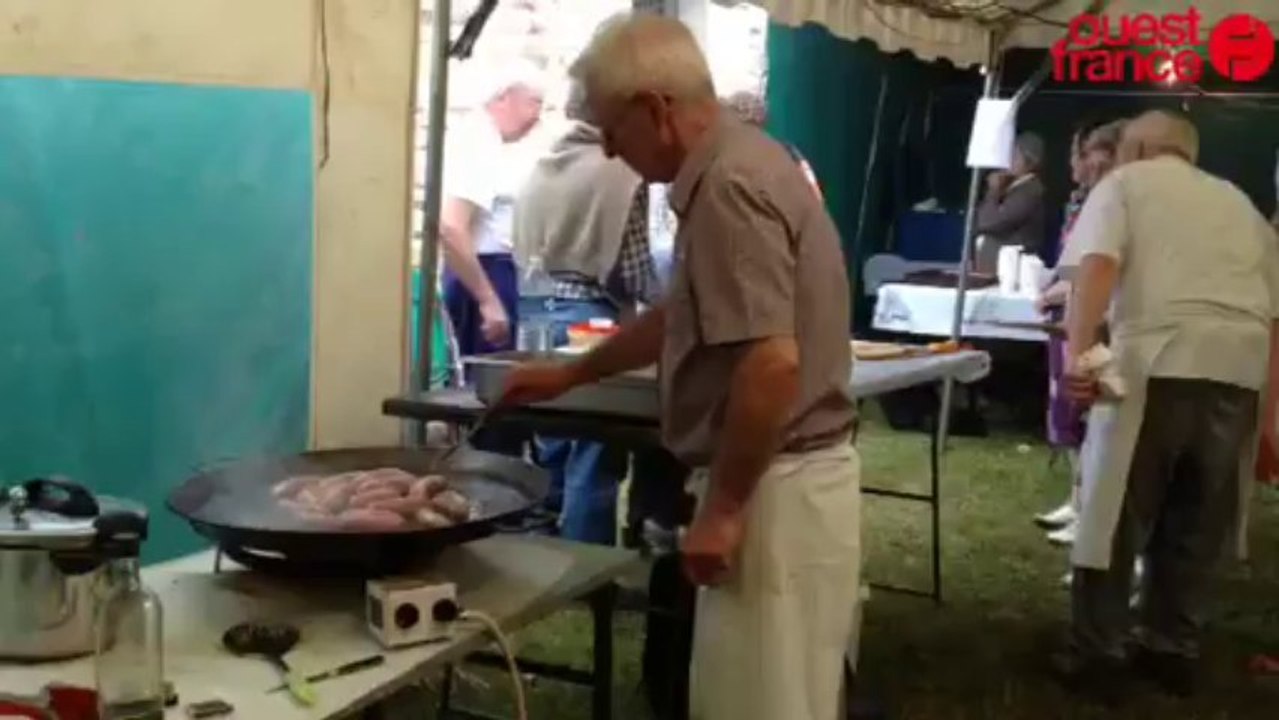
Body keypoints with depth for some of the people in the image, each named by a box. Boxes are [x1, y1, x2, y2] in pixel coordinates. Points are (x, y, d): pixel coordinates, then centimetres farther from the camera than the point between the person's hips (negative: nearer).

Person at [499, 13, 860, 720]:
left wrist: (722, 508, -20)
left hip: (776, 492, -10)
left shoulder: (729, 185, -20)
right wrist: (568, 375, 30)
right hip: (782, 482, 10)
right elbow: (681, 316, 25)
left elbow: (772, 363, -27)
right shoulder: (735, 166, 13)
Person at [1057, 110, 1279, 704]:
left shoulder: (1123, 183, 14)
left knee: (1116, 517, 6)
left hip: (1157, 364, -5)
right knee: (1195, 522, 18)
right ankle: (1172, 650, 27)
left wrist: (1078, 351, -17)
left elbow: (1099, 262, -7)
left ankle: (1098, 657, 11)